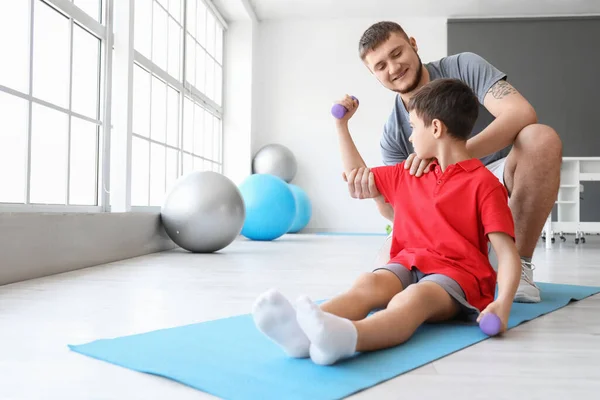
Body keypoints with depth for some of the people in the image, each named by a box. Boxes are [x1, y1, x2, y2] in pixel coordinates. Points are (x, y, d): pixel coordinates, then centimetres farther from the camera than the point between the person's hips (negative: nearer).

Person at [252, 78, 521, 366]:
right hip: (408, 265, 5)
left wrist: (503, 303, -26)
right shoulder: (407, 175, 19)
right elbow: (357, 177, 32)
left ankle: (345, 337, -69)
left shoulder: (483, 183, -2)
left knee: (415, 297, -38)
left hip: (457, 275, -5)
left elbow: (507, 252, -9)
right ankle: (302, 331, -58)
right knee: (367, 283, -29)